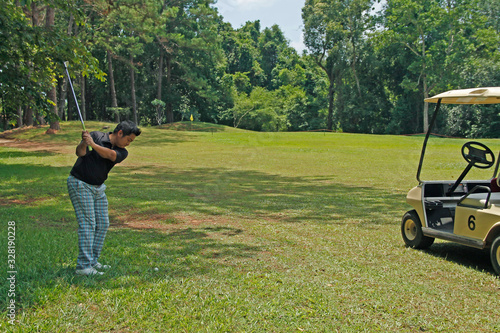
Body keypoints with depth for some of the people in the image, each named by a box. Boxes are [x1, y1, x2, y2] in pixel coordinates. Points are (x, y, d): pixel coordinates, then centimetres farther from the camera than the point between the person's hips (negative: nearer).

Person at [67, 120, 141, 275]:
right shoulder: (96, 136, -9)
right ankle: (83, 266, -12)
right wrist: (84, 142, -42)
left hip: (98, 187, 7)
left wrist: (93, 145, -37)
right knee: (87, 224, -13)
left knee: (103, 224, 6)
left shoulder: (122, 152, 1)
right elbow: (80, 153, -21)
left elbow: (110, 155, -21)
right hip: (80, 184, -7)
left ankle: (93, 261, 17)